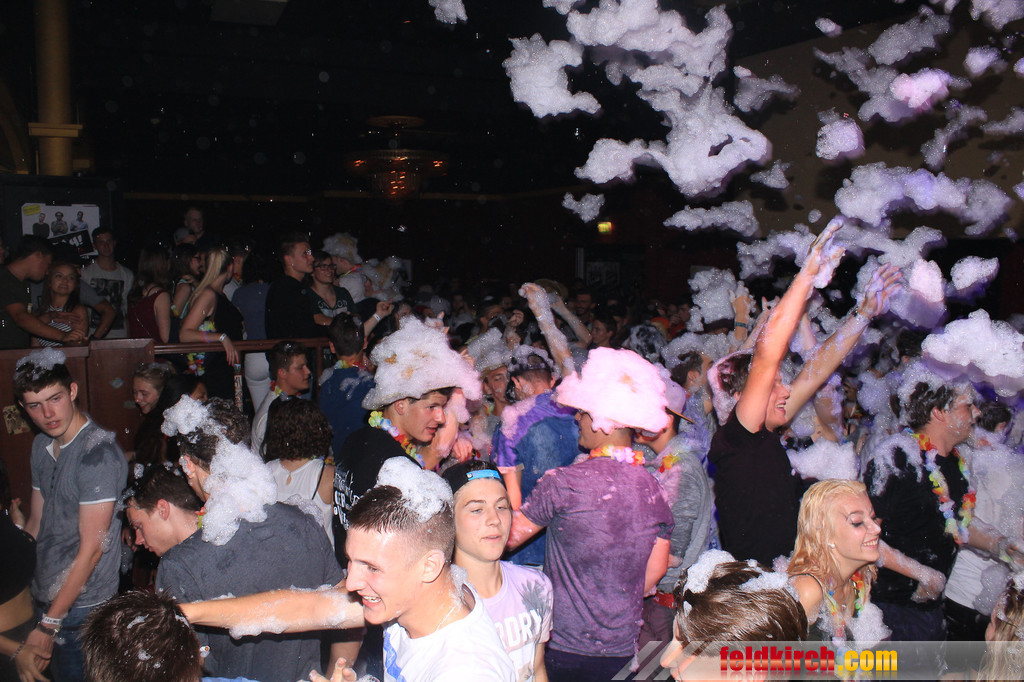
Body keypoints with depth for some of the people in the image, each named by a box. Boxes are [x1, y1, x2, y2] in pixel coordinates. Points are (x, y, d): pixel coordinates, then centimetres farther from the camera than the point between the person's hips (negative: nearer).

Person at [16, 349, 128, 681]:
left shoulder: (98, 452, -20)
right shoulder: (42, 445, 7)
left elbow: (91, 547, -19)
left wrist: (49, 625, -15)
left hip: (82, 607, -7)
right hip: (44, 598, 7)